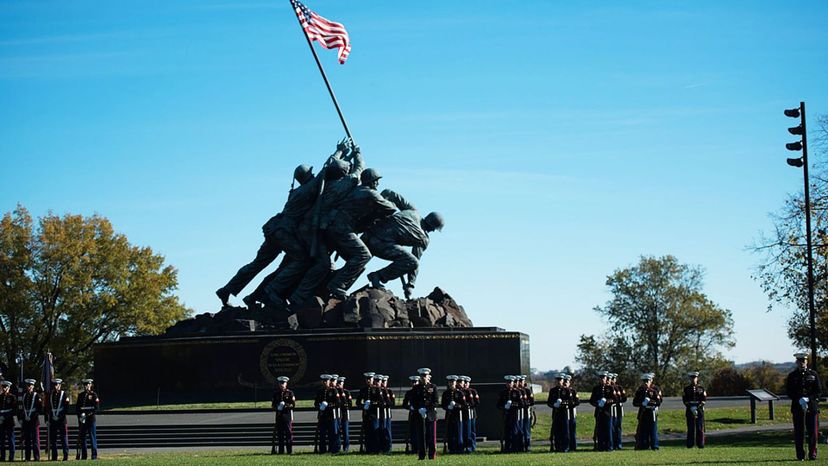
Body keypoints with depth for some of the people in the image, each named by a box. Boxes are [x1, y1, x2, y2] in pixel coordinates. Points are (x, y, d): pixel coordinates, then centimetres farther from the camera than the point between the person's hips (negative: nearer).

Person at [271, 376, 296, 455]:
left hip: (287, 415, -3)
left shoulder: (290, 393, 2)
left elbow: (293, 405, -2)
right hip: (279, 416, 3)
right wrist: (277, 407, -5)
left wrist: (285, 405, -17)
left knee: (288, 432, -6)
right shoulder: (276, 393, 13)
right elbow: (273, 405, 16)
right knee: (280, 433, 3)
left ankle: (289, 450, -5)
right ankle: (281, 450, 6)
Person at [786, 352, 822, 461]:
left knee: (813, 432, -1)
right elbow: (789, 392, 1)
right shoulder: (792, 376, 7)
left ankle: (812, 454, 8)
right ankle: (800, 455, 4)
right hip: (797, 407, 0)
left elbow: (819, 391, 3)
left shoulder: (813, 374, 8)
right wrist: (800, 400, -14)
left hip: (812, 406, 0)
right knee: (799, 432, -1)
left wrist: (808, 399, -12)